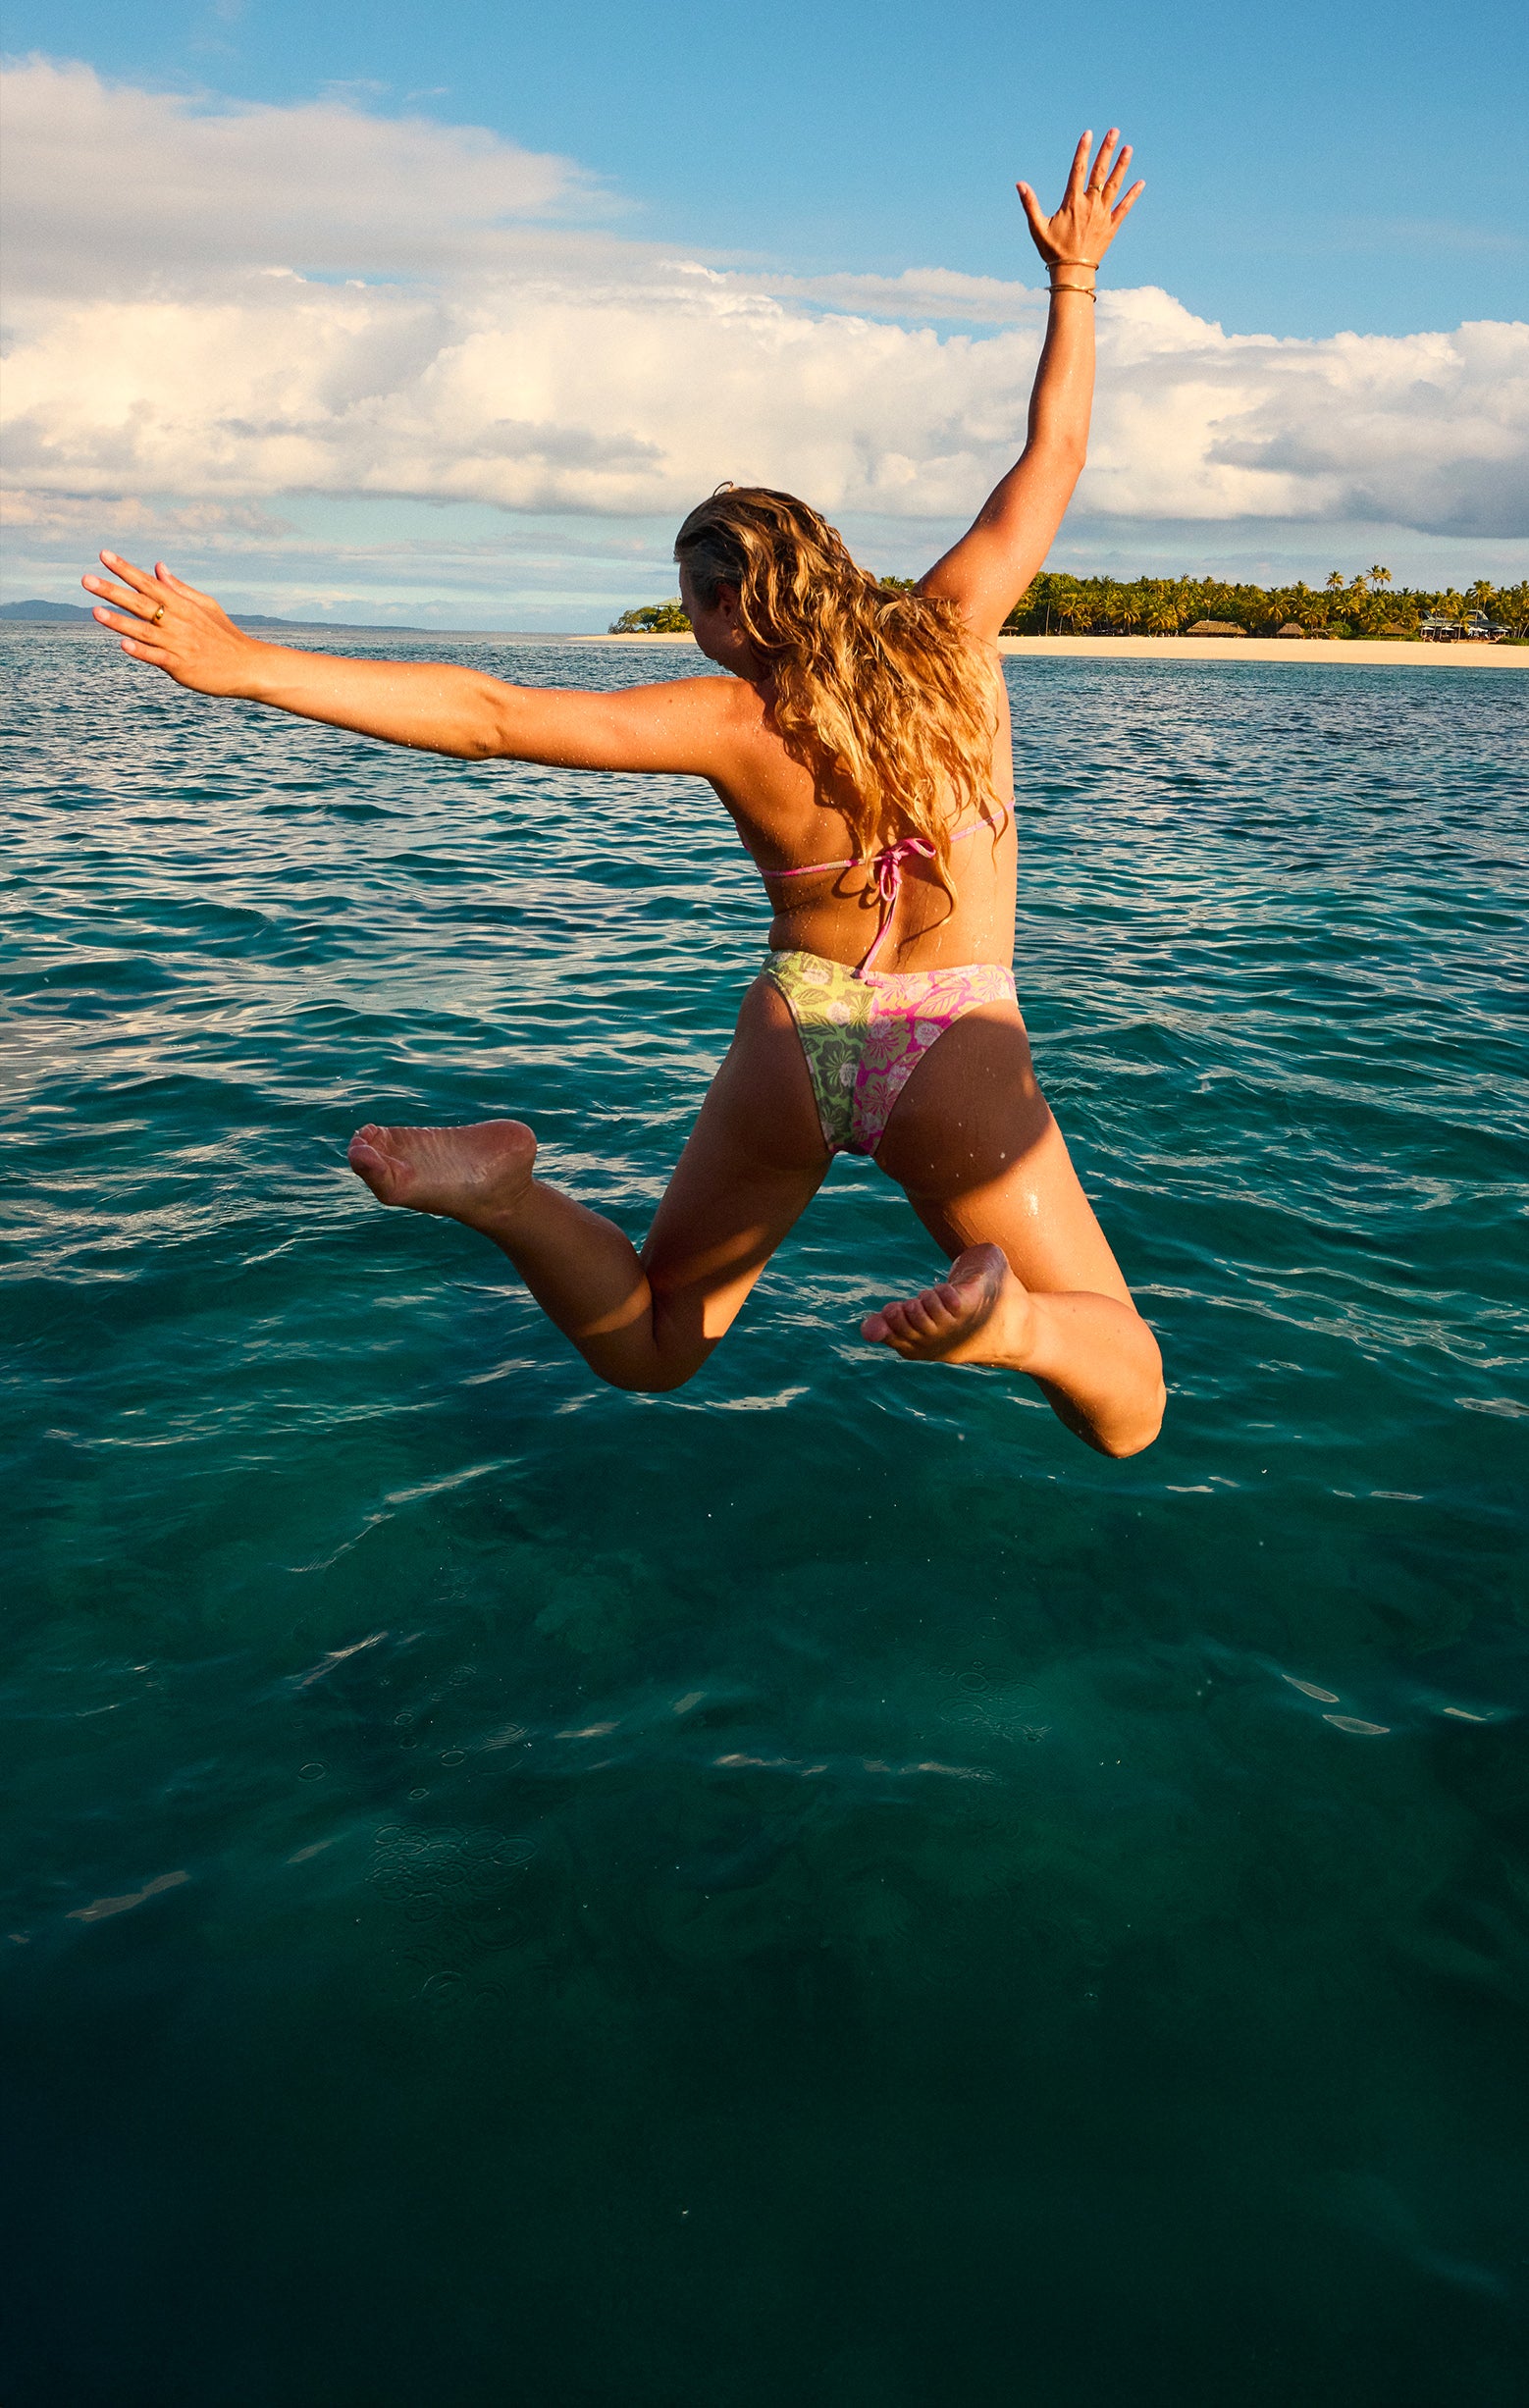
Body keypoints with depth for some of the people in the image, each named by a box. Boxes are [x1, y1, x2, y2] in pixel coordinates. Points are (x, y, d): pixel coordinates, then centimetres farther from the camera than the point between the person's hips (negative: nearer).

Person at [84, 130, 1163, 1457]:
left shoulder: (733, 720, -8)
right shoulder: (949, 634, -3)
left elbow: (493, 717, -14)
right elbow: (1054, 456, 9)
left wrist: (253, 668, -13)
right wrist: (1074, 276, 23)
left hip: (794, 1042, 1)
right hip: (960, 1057, 0)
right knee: (1125, 1414, 10)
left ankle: (501, 1186, -9)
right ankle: (1008, 1316, -26)